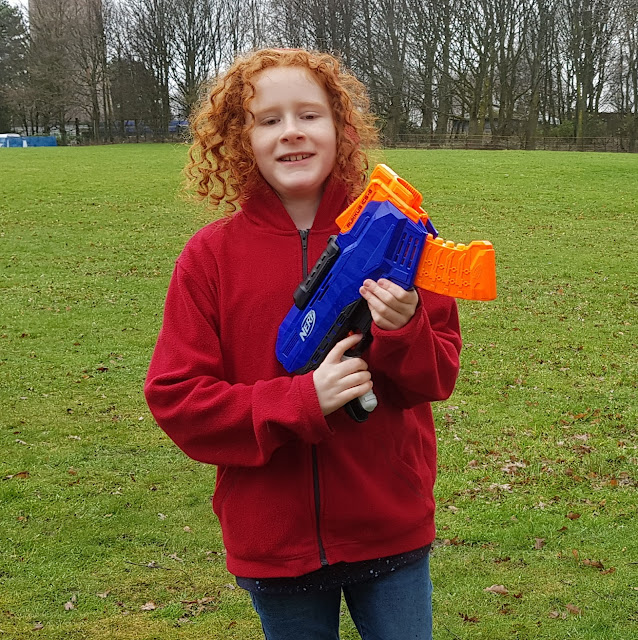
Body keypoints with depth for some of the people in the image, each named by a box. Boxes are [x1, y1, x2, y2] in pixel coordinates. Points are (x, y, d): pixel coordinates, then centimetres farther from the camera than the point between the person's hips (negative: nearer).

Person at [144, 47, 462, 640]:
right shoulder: (211, 255, -7)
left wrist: (404, 333, -23)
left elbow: (439, 377, 0)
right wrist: (302, 401, -21)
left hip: (391, 531, 1)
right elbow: (174, 397, -9)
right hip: (274, 541, 0)